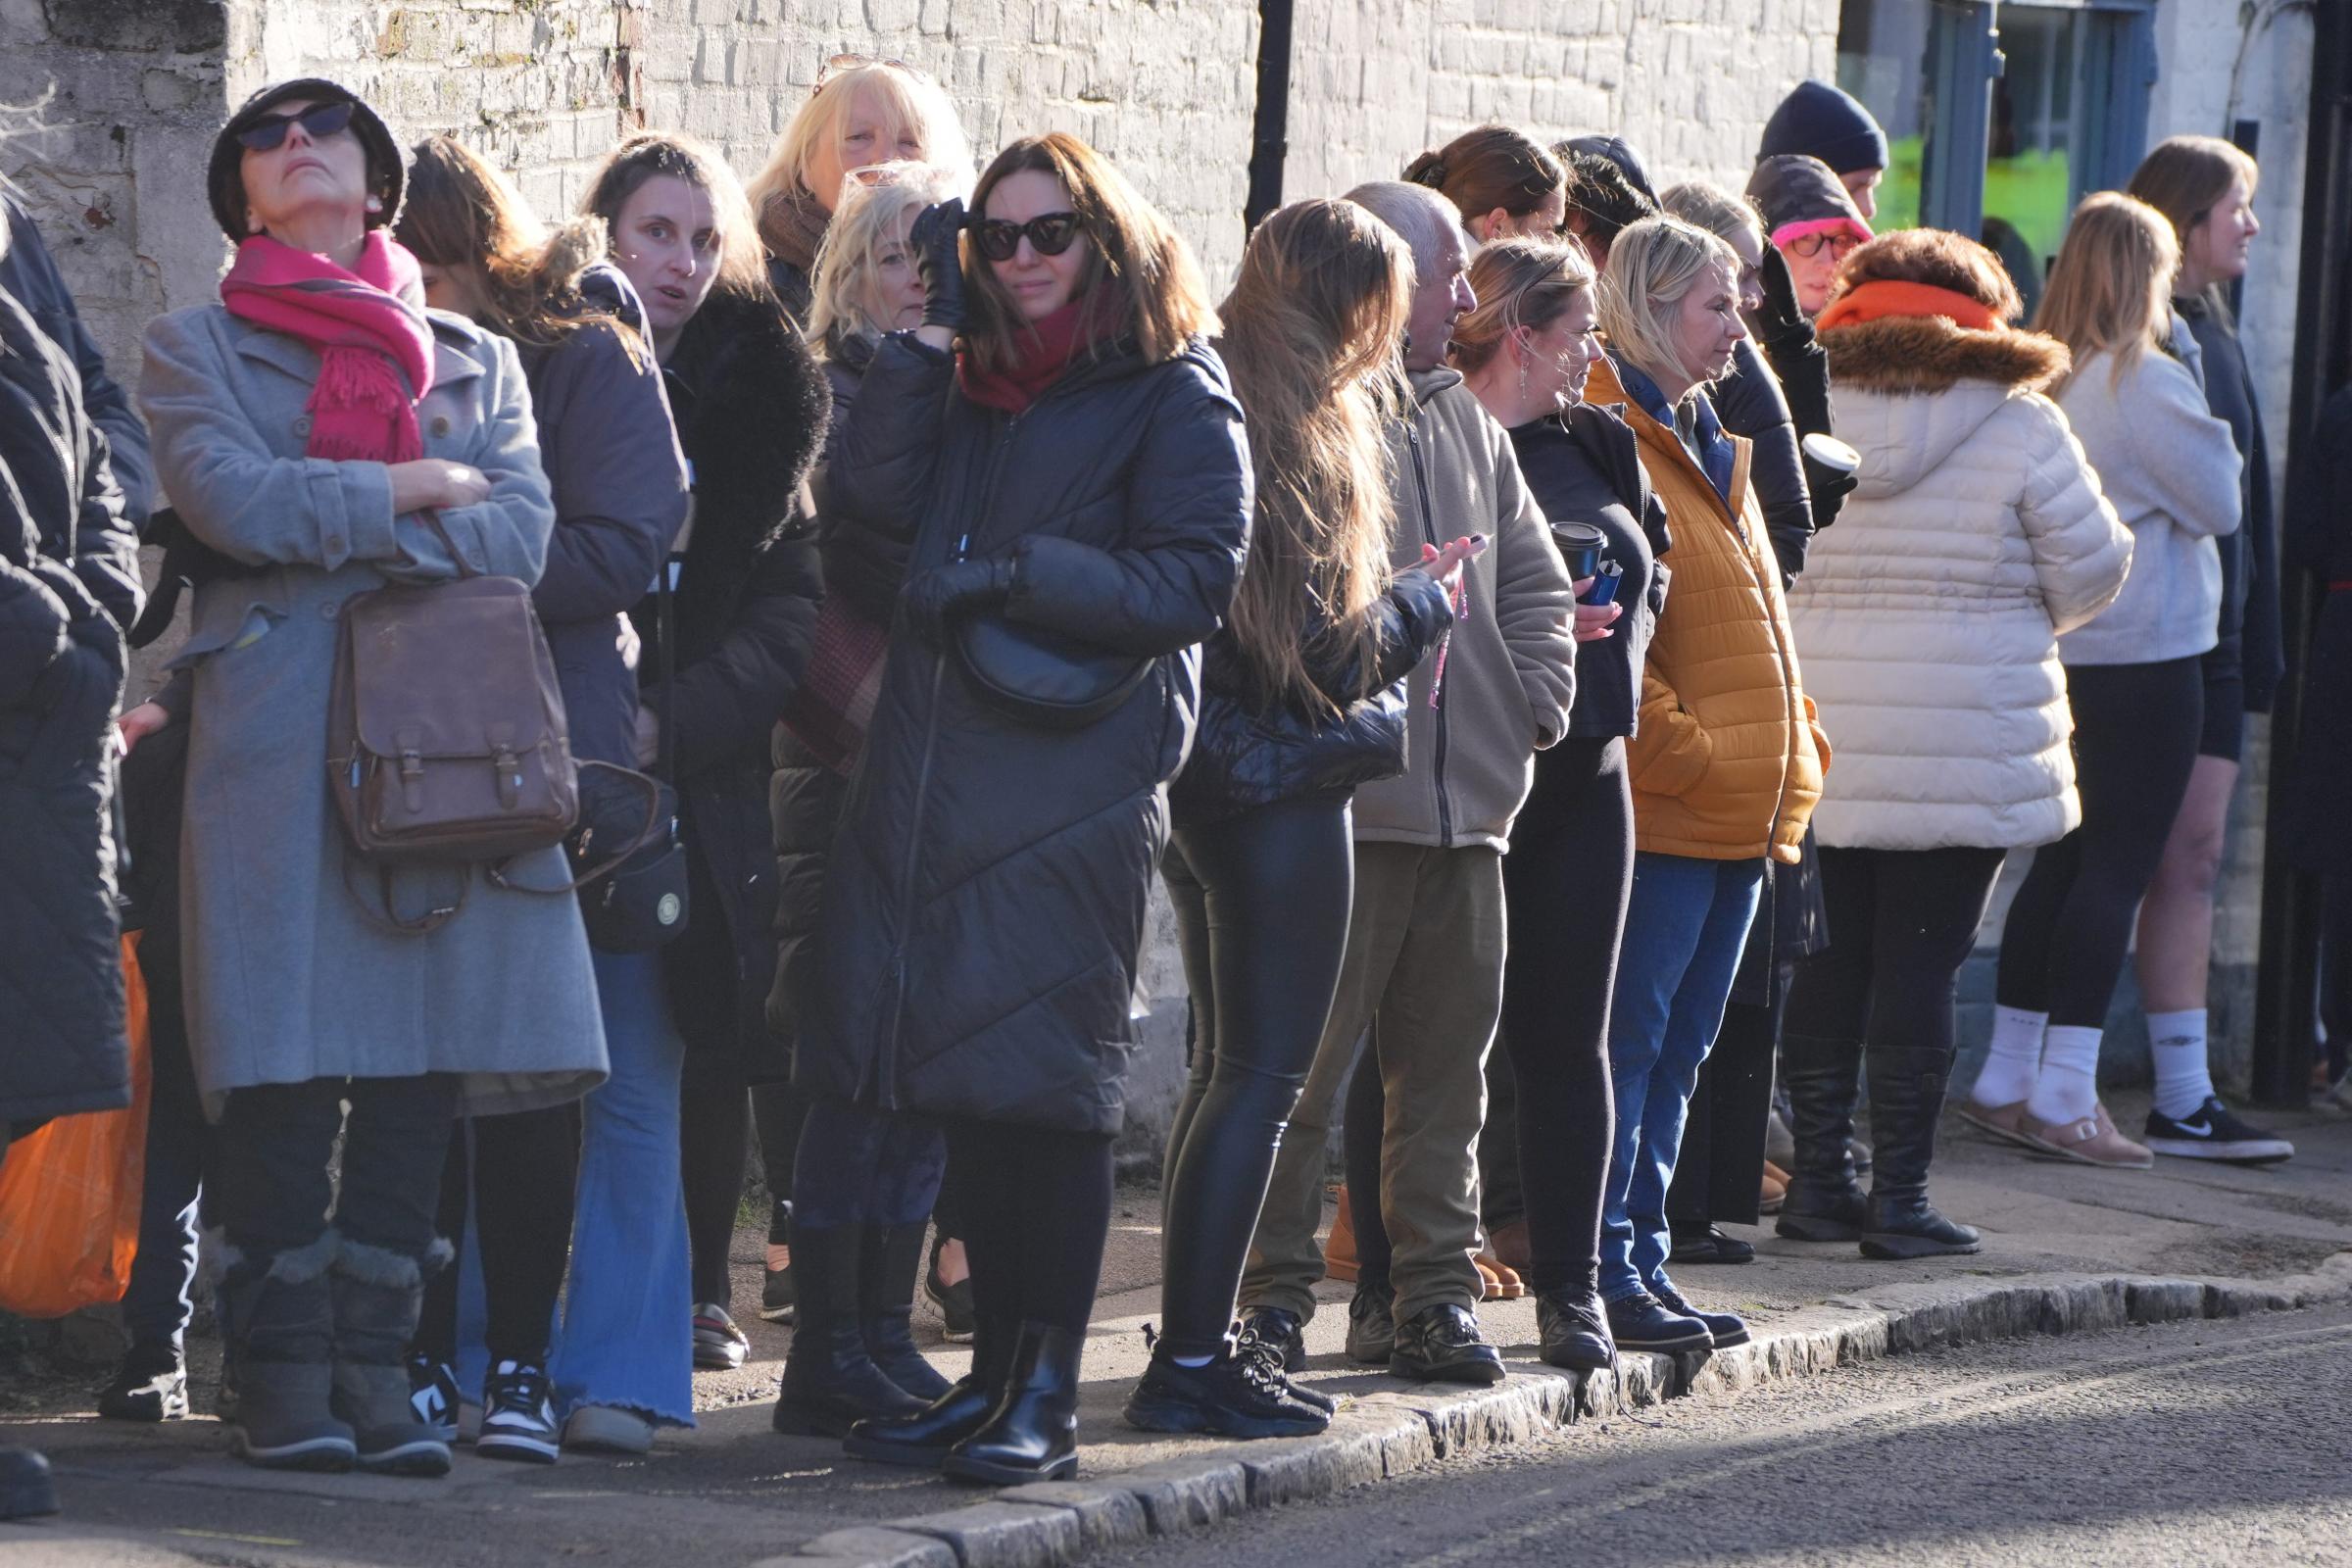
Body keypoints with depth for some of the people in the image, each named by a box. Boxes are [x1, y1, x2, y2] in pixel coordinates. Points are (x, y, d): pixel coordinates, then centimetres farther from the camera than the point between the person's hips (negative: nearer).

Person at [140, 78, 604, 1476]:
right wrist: (415, 491, -1)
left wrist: (328, 526, -6)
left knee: (420, 1065, -2)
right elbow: (231, 499, -7)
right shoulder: (198, 349, 13)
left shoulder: (477, 362, 20)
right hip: (274, 722, -3)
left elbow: (522, 533, 2)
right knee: (286, 1067, -8)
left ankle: (376, 1366, 2)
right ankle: (289, 1379, -5)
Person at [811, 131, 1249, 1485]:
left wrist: (1020, 576, -16)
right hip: (936, 764, 6)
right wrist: (932, 327, 3)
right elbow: (870, 498, 4)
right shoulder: (969, 389, 19)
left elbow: (1195, 577, -8)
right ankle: (996, 1374, 13)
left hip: (1077, 775, -6)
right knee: (969, 1088, 6)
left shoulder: (1175, 395, 0)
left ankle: (1049, 1395, -4)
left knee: (1046, 1084, -8)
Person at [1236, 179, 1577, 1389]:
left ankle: (1431, 1290, 17)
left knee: (1446, 1057, 10)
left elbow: (1533, 576, 24)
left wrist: (1534, 698, 10)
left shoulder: (1462, 418, 18)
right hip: (1339, 802, -8)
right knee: (1305, 1056, -6)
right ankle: (1273, 1295, 1)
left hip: (1467, 797, 8)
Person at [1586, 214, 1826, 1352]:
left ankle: (1640, 1263, 16)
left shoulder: (1707, 448, 21)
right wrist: (1683, 755, -18)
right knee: (1629, 1036, -7)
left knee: (1676, 1045, 11)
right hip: (1660, 808, -9)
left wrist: (1792, 764, 14)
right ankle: (1606, 1272, -5)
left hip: (1743, 814, 9)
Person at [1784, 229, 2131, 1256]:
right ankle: (1899, 1199, 2)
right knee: (1922, 962, 0)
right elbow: (2089, 569, -1)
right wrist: (2023, 614, 19)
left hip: (1816, 744, 3)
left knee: (1829, 956, 12)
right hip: (1966, 747, -3)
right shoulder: (2019, 428, -7)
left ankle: (1818, 1180, 14)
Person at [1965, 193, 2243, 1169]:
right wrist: (2214, 440, 8)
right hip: (2144, 656, -7)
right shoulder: (2147, 384, -15)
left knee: (2064, 860, 15)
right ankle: (2063, 1097, -6)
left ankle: (2008, 1078, 18)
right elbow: (2219, 504, -7)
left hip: (2054, 651, 7)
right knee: (2118, 869, -3)